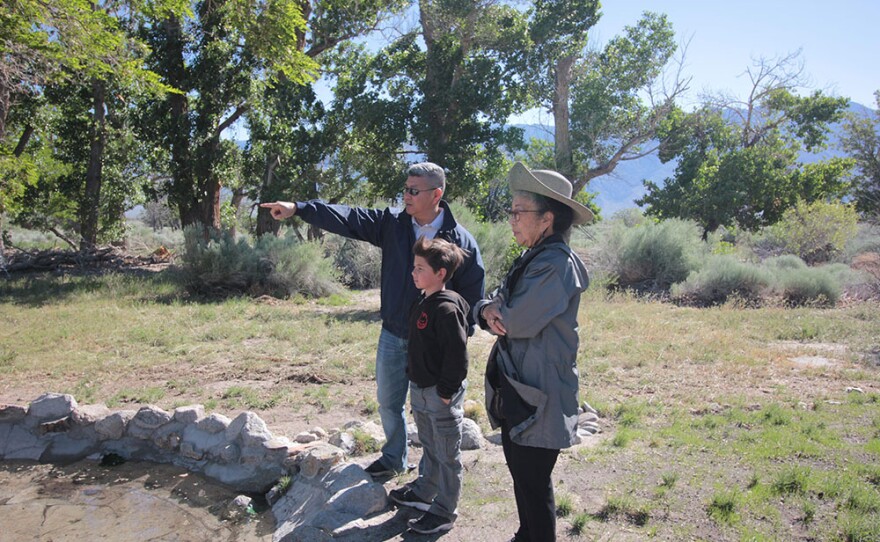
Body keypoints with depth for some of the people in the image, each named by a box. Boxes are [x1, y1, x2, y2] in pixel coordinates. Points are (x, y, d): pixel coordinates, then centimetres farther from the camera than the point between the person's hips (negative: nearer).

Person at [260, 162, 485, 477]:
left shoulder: (461, 241, -13)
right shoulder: (392, 223, -3)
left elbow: (473, 294, -7)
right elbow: (347, 218, -9)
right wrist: (298, 208, -18)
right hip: (392, 335, 5)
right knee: (388, 402, 19)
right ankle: (393, 458, 43)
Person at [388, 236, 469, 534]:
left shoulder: (447, 308, -22)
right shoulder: (422, 303, 8)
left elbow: (457, 355, -23)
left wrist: (446, 391, -19)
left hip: (441, 394, -9)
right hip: (420, 390, 9)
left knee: (447, 454, 6)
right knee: (429, 447, 25)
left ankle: (444, 511, 17)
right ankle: (424, 490, 43)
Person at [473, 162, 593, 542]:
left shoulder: (557, 265, -20)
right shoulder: (531, 259, 10)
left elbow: (518, 322, -26)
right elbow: (490, 304, 10)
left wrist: (497, 309, -4)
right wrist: (488, 311, -14)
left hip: (539, 396, -9)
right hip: (516, 389, 9)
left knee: (534, 482, 5)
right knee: (520, 474, 23)